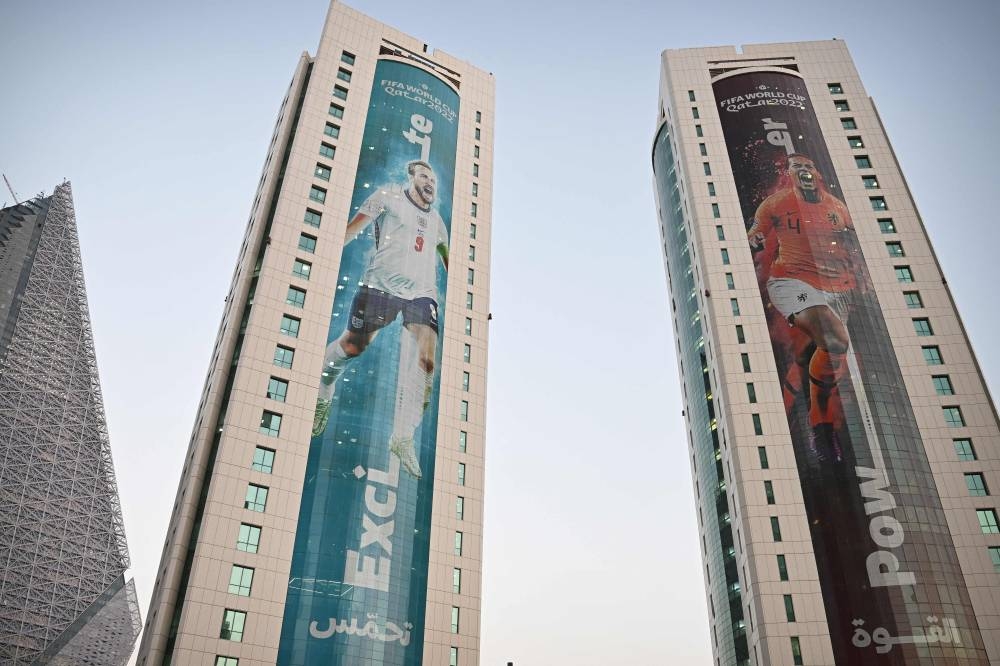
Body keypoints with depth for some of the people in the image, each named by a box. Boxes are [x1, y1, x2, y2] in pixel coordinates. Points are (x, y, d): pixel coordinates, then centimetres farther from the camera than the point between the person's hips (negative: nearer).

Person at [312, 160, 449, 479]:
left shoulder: (436, 220, 28)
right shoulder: (390, 196, 12)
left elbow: (449, 263, 33)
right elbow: (354, 228, 5)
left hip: (422, 292, 4)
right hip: (382, 283, -4)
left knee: (425, 360, -15)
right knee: (353, 345, -1)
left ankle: (403, 437, -12)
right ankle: (322, 395, 31)